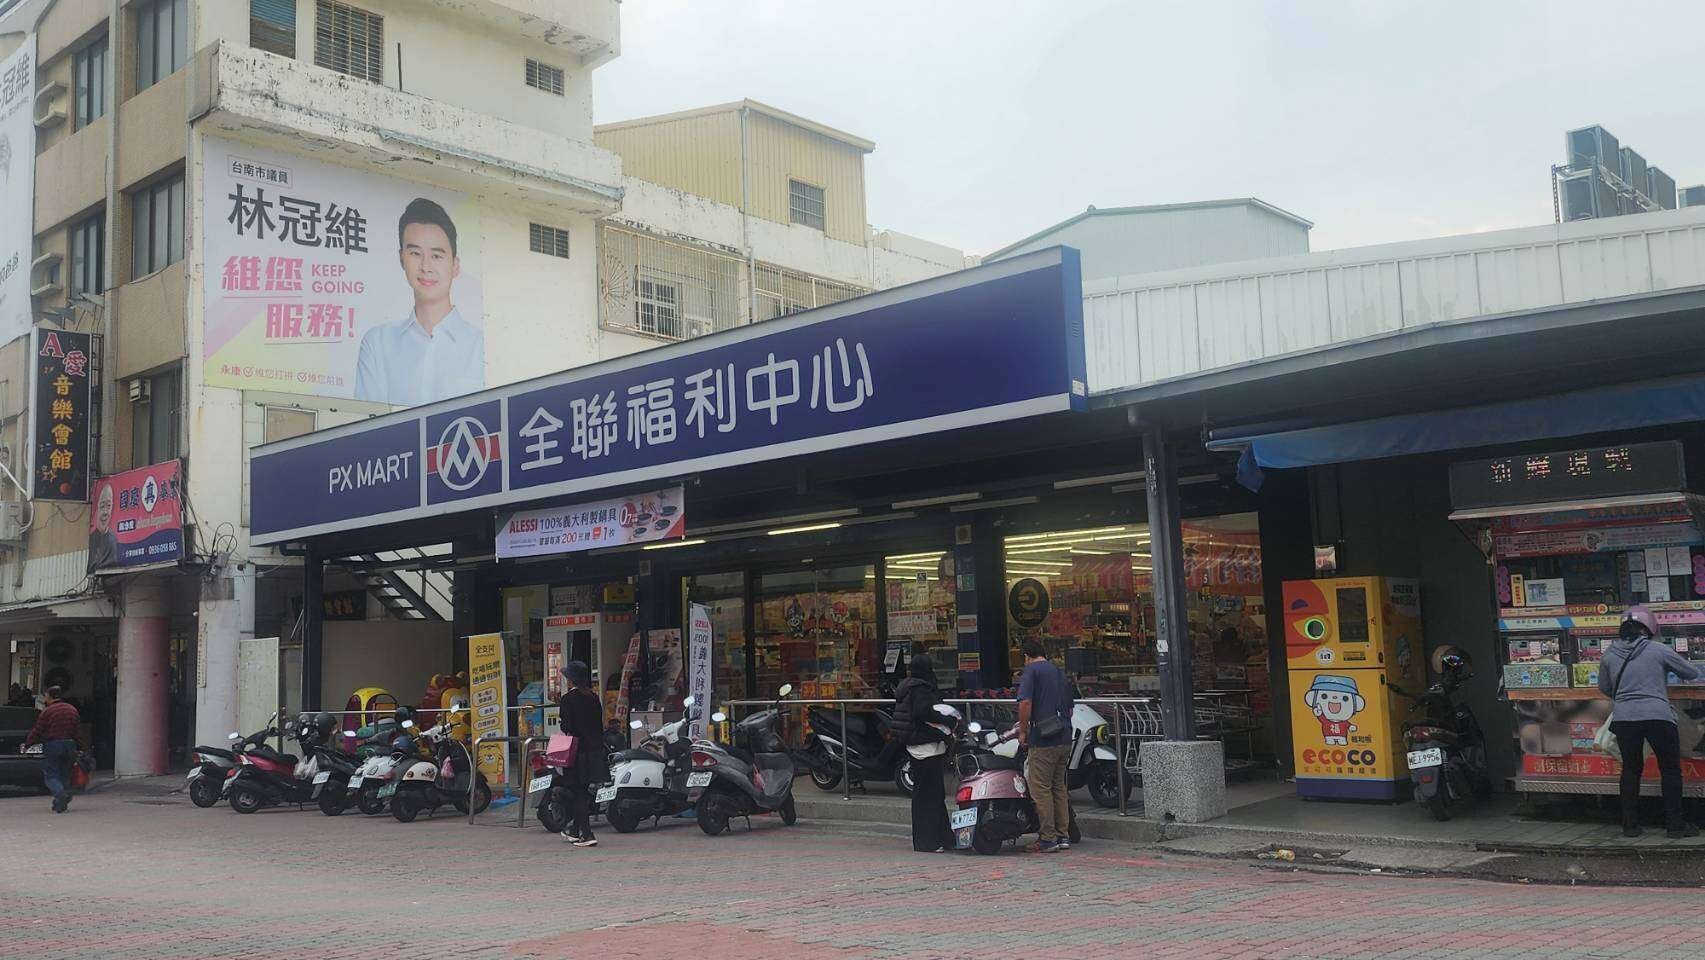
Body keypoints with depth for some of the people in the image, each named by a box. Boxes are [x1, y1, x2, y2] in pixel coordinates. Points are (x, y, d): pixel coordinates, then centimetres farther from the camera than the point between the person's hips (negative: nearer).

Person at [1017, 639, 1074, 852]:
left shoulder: (1031, 670, -3)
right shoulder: (1060, 673, 19)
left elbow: (1025, 702, -16)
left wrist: (1022, 731, -7)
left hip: (1043, 740, -7)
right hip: (1065, 739, 7)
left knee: (1041, 788, -2)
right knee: (1059, 786, 15)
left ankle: (1048, 838, -1)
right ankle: (1063, 835, 16)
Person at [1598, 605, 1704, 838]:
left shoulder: (1609, 655, 8)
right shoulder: (1658, 650, -1)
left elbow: (1604, 688, 20)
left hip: (1623, 718, 3)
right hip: (1658, 716, -3)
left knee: (1631, 769, 15)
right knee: (1670, 769, 11)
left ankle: (1630, 825, 17)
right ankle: (1676, 824, 12)